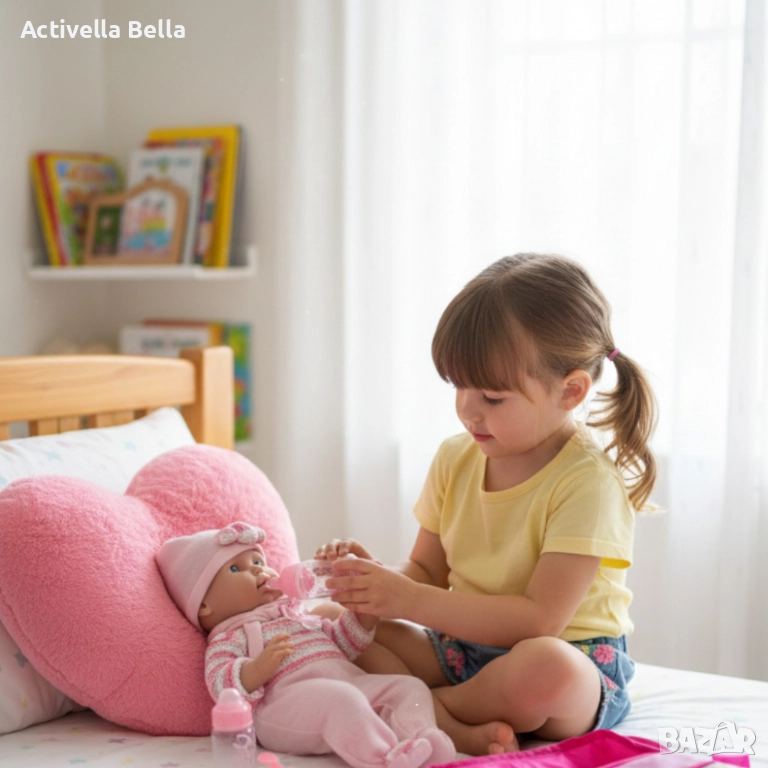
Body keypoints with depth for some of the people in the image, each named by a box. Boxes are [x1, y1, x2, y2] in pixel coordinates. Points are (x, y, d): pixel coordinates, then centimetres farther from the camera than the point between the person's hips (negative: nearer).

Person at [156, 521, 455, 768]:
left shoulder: (296, 611, 33)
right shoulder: (229, 636, 8)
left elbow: (339, 642, 39)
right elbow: (221, 686, -9)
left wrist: (363, 617, 21)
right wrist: (258, 669, -27)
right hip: (288, 700, -9)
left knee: (410, 686, -6)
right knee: (339, 699, -36)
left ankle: (417, 740, -34)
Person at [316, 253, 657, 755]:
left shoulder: (588, 481, -18)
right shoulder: (456, 459, 4)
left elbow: (540, 620, -23)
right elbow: (428, 572, 11)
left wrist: (411, 601, -25)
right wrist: (381, 577, -13)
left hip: (573, 661, -6)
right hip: (464, 647, 6)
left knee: (544, 669, -42)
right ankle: (465, 729, -25)